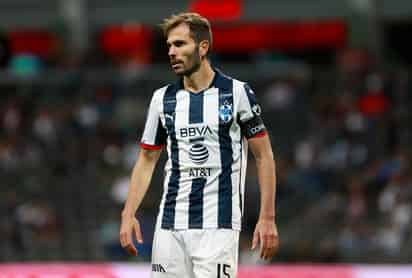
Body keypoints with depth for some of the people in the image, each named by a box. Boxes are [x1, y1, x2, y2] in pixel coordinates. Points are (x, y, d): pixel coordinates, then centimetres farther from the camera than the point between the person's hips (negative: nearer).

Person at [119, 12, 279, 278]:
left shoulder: (237, 93, -2)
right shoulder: (162, 99, 10)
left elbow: (264, 156, 1)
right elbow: (147, 160, 16)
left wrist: (267, 218, -6)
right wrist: (128, 214, 5)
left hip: (218, 224, -4)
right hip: (170, 224, 4)